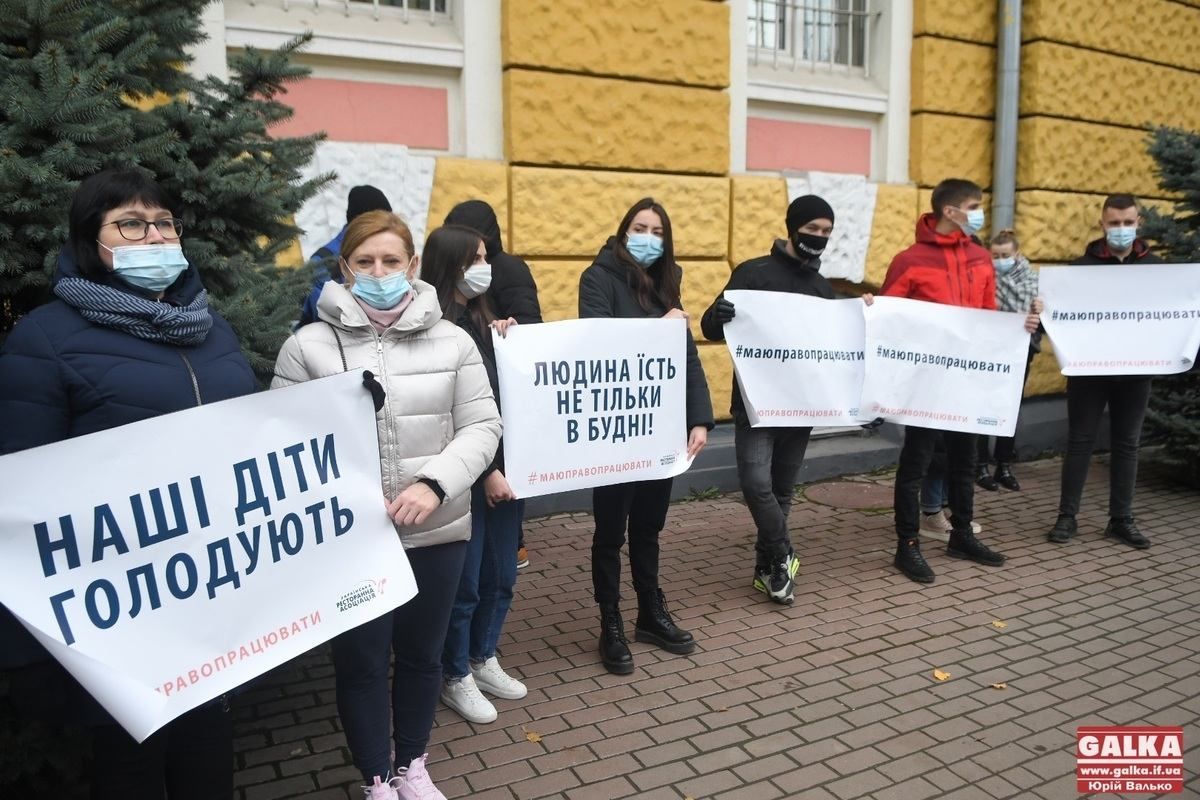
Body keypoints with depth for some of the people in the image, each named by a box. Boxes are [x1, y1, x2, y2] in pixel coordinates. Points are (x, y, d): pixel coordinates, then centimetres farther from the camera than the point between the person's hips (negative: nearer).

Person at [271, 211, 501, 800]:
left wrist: (435, 484, -16)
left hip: (436, 531, 2)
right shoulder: (308, 346, -4)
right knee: (360, 661, 11)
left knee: (422, 654, 18)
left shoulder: (452, 341, 0)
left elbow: (482, 427, -1)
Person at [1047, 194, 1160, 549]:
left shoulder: (1155, 266, 8)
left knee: (1126, 444, 9)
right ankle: (1067, 516, 11)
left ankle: (1122, 519, 18)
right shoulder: (1082, 265, 1)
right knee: (1080, 441, 3)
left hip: (1135, 371, 2)